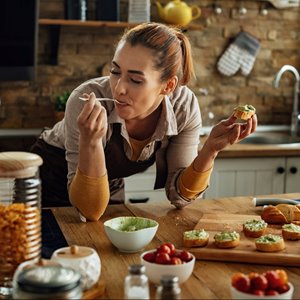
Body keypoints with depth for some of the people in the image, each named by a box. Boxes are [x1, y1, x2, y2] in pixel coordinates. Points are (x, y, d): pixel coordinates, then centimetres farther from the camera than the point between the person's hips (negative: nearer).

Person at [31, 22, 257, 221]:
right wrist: (91, 140, -44)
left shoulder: (185, 106, -22)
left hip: (113, 191, 4)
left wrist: (211, 149, -30)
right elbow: (90, 210, -30)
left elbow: (179, 195, -14)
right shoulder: (90, 101, -32)